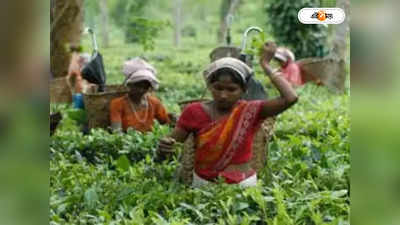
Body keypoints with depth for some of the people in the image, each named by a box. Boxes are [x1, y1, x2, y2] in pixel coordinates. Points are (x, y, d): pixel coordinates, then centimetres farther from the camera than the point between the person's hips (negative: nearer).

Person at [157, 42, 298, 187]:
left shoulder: (251, 111, -4)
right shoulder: (195, 112, -3)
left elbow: (290, 98, -16)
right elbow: (169, 148, -1)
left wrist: (266, 65, -9)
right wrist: (163, 148, -24)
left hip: (243, 185, -1)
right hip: (202, 185, 1)